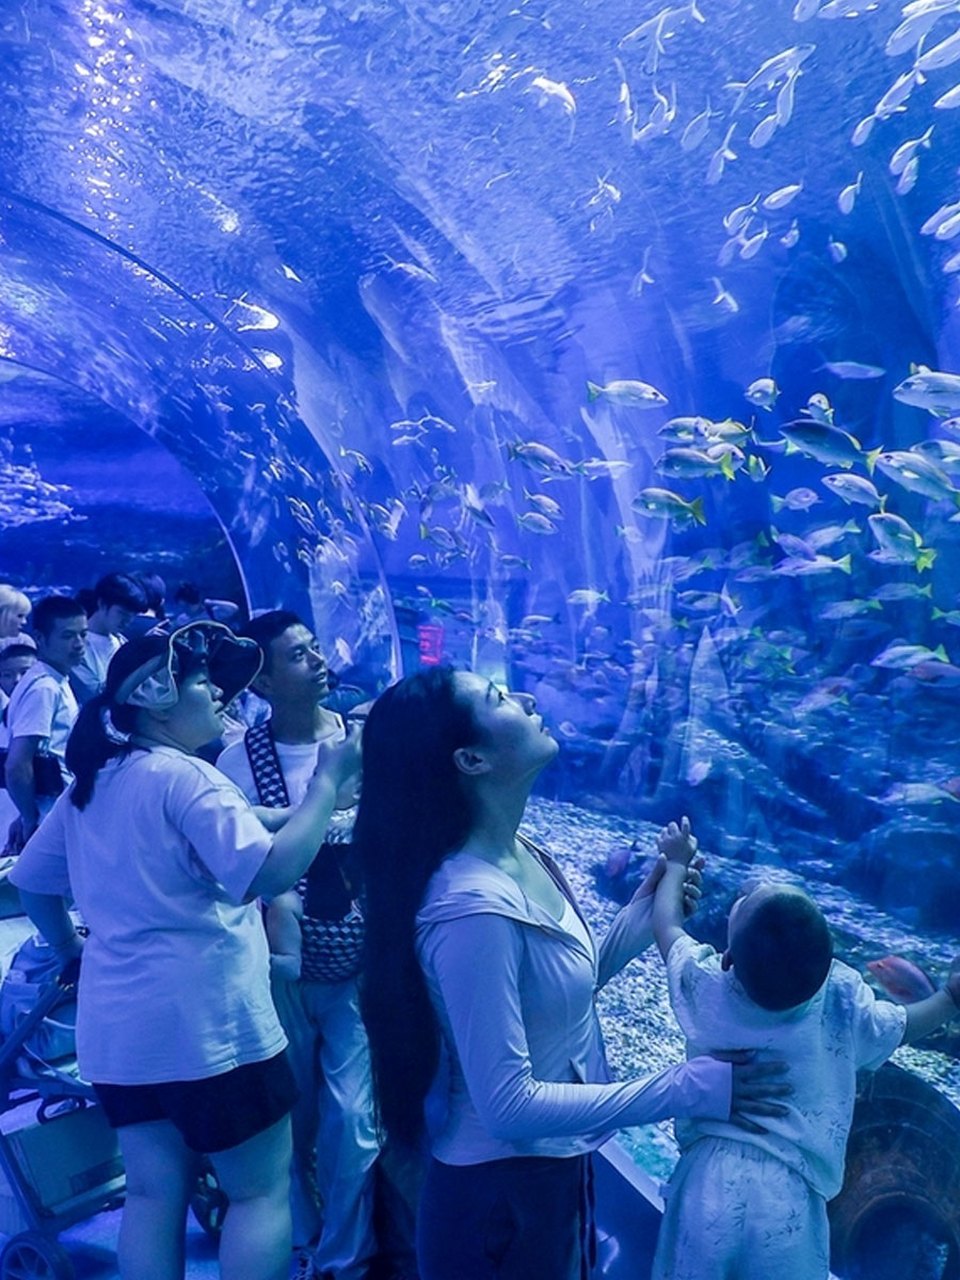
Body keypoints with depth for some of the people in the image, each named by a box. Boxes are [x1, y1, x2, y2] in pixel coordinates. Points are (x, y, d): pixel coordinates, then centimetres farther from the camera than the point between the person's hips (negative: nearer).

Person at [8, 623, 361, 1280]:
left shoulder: (89, 785, 9)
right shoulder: (184, 776, -18)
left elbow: (30, 880, 20)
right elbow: (273, 870, -28)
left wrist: (71, 947, 30)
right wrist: (328, 782, -21)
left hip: (117, 1023, 9)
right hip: (206, 1023, -8)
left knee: (153, 1192, 18)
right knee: (262, 1190, 8)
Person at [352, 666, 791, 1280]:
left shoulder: (525, 854, -5)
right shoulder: (473, 907, -32)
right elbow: (508, 1106, -28)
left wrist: (647, 915, -7)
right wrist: (687, 1089, -25)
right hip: (502, 1187, -8)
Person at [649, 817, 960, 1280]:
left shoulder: (705, 982, -11)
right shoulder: (844, 999, -12)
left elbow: (666, 924, 10)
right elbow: (904, 1026, 11)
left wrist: (677, 862, 26)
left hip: (709, 1182, 0)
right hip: (791, 1198, 0)